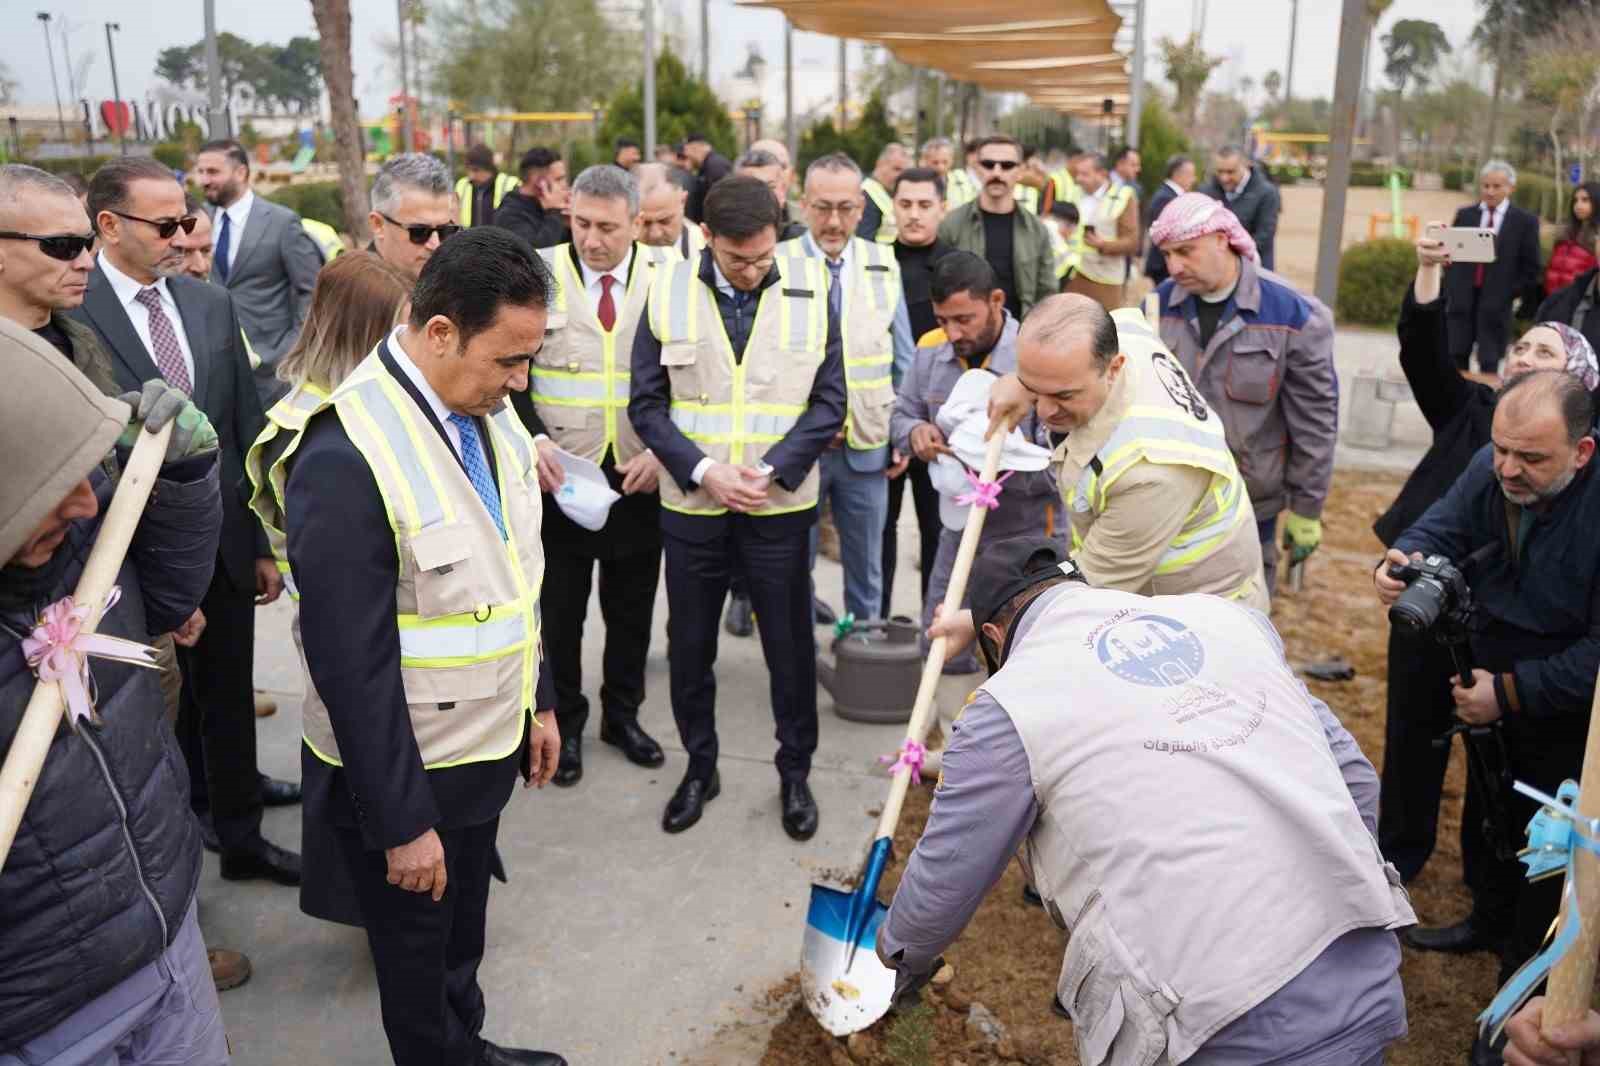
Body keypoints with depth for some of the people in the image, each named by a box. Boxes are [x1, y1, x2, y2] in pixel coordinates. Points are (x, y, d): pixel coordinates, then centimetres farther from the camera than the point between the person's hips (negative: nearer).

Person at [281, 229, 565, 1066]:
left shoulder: (486, 413, -2)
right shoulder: (346, 456, -27)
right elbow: (353, 666, -23)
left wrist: (539, 701, 14)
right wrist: (401, 822, -17)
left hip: (488, 747, 7)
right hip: (405, 776, -7)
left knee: (463, 938, 26)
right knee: (418, 962, 18)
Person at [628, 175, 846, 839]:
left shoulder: (810, 287, -4)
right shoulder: (669, 290, -4)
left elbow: (829, 401, -2)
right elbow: (646, 403, -2)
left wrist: (770, 469, -14)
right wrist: (703, 471, -14)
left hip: (780, 505, -1)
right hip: (691, 505, 1)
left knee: (790, 647, 9)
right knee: (689, 646, 13)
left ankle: (795, 773, 29)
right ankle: (699, 768, 33)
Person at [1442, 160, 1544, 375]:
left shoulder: (1525, 221, 1)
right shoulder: (1464, 215, 9)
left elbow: (1530, 267, 3)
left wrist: (1518, 297, 0)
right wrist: (1450, 291, 4)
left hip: (1497, 301, -2)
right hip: (1462, 298, 2)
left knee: (1489, 364, 0)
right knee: (1456, 358, 4)